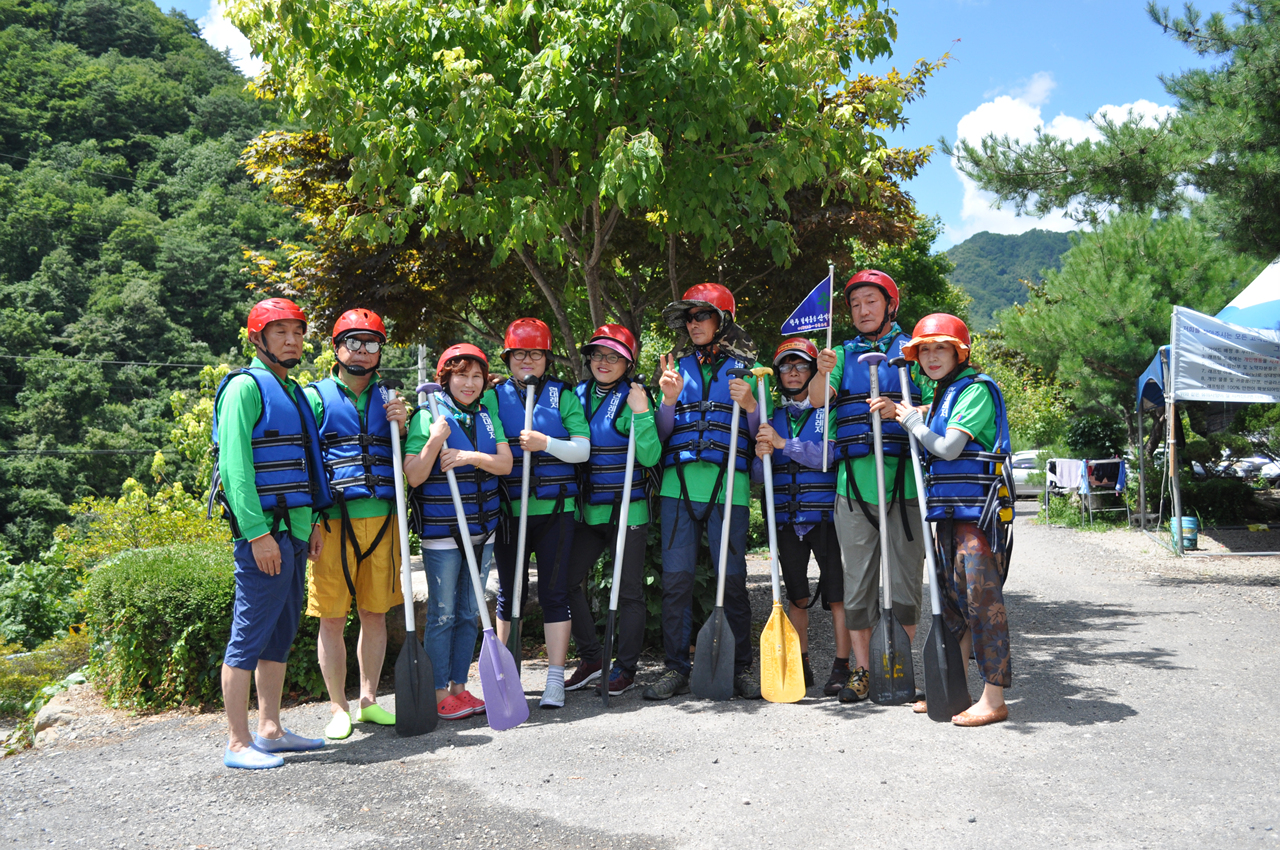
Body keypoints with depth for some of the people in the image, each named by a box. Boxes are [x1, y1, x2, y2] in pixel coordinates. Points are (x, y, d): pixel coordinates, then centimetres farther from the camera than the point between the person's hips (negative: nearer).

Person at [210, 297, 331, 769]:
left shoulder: (294, 391, 19)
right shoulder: (245, 386, -8)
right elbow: (234, 464, -16)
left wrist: (314, 521, 17)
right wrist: (257, 533, -20)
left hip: (294, 531, 9)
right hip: (262, 531, -9)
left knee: (281, 634, 14)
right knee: (249, 636, -3)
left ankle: (270, 730, 23)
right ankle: (238, 743, 5)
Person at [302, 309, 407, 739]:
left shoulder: (387, 398, 15)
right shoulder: (316, 396, 3)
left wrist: (400, 426, -2)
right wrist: (308, 518, -9)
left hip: (382, 519, 4)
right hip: (333, 522, -3)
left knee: (375, 613, 10)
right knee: (332, 617, 2)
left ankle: (369, 700, 23)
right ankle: (339, 709, 14)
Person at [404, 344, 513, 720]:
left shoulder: (488, 414, 8)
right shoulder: (428, 416, -7)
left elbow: (505, 464, -1)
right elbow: (414, 477, -12)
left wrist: (471, 456, -16)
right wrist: (435, 441, -24)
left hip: (482, 527, 5)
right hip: (441, 531, -5)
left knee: (470, 613, 11)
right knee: (443, 613, 0)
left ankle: (459, 686, 22)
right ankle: (439, 693, 11)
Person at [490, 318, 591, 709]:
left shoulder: (563, 395, 6)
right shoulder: (495, 396, 8)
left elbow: (582, 449, -2)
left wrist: (546, 443, -15)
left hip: (555, 508, -1)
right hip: (509, 509, 1)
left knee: (554, 591, -1)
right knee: (509, 592, 9)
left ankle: (556, 681, 5)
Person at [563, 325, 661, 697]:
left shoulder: (634, 398, -6)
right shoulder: (577, 395, 8)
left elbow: (649, 457, -14)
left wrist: (642, 414, -23)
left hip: (628, 508, -5)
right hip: (587, 509, 5)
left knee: (629, 591, 3)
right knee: (566, 580, 2)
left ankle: (626, 667, 18)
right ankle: (591, 658, 19)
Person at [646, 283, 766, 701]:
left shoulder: (746, 367, 10)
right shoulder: (677, 366, 17)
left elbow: (763, 432, 8)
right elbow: (662, 434, 13)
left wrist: (749, 405, -11)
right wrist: (669, 400, -5)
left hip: (727, 486, -2)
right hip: (679, 484, 2)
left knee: (732, 578, 1)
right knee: (675, 578, 0)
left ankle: (742, 667, 14)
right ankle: (676, 668, 10)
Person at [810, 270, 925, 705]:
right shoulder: (845, 353, 16)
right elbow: (817, 400, 0)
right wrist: (823, 373, -21)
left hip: (903, 479, -2)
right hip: (853, 481, 2)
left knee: (904, 579, 2)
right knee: (857, 579, 5)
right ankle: (861, 670, 12)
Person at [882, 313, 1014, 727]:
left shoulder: (976, 390, -9)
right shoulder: (943, 395, 19)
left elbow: (947, 448, -16)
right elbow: (936, 449, 22)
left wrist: (912, 420, -2)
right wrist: (899, 414, 12)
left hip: (978, 510, -9)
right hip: (949, 511, 10)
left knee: (983, 599, -9)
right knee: (954, 599, 13)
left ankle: (993, 699, -5)